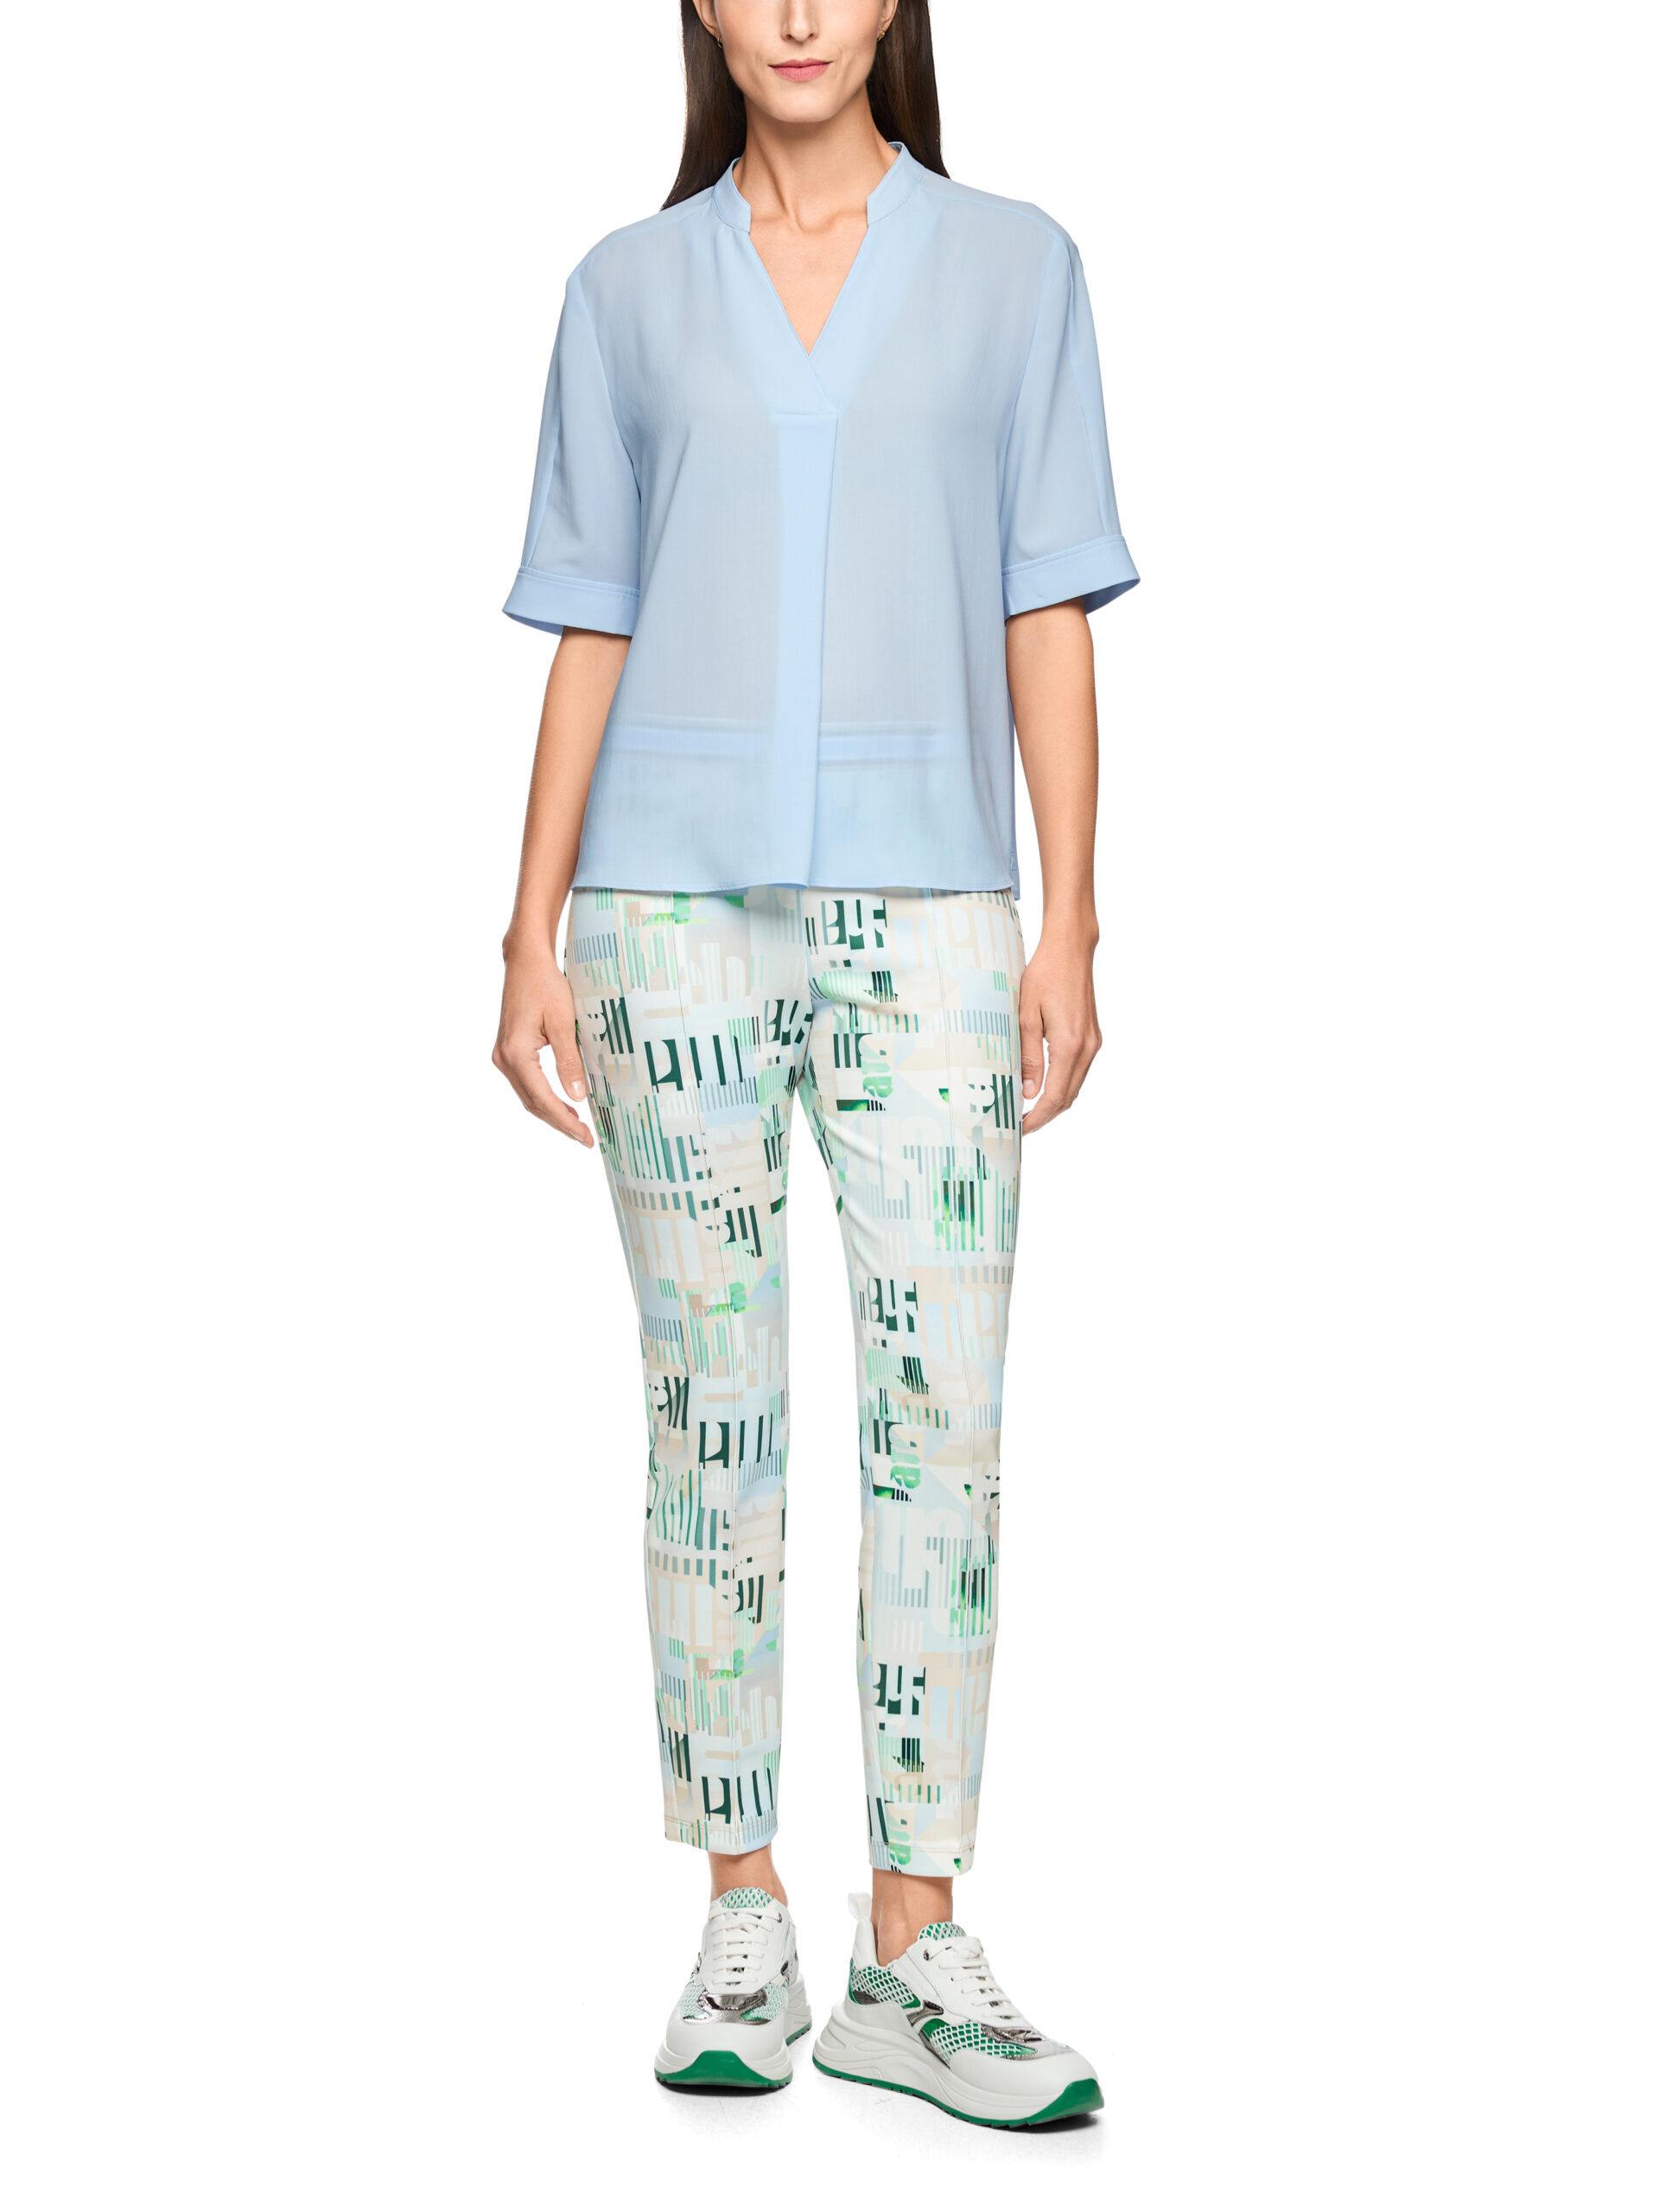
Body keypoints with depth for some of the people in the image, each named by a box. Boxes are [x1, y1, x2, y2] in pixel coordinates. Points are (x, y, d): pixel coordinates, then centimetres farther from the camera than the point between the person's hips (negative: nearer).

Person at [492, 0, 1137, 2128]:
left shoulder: (1011, 264, 9)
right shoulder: (630, 286, 12)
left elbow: (1047, 622, 6)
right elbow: (589, 636, 11)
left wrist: (1068, 933, -1)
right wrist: (531, 940, 4)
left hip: (922, 903, 0)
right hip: (676, 905, 1)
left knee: (942, 1422, -4)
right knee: (711, 1423, 3)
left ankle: (912, 1954, 5)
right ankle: (742, 1925, 14)